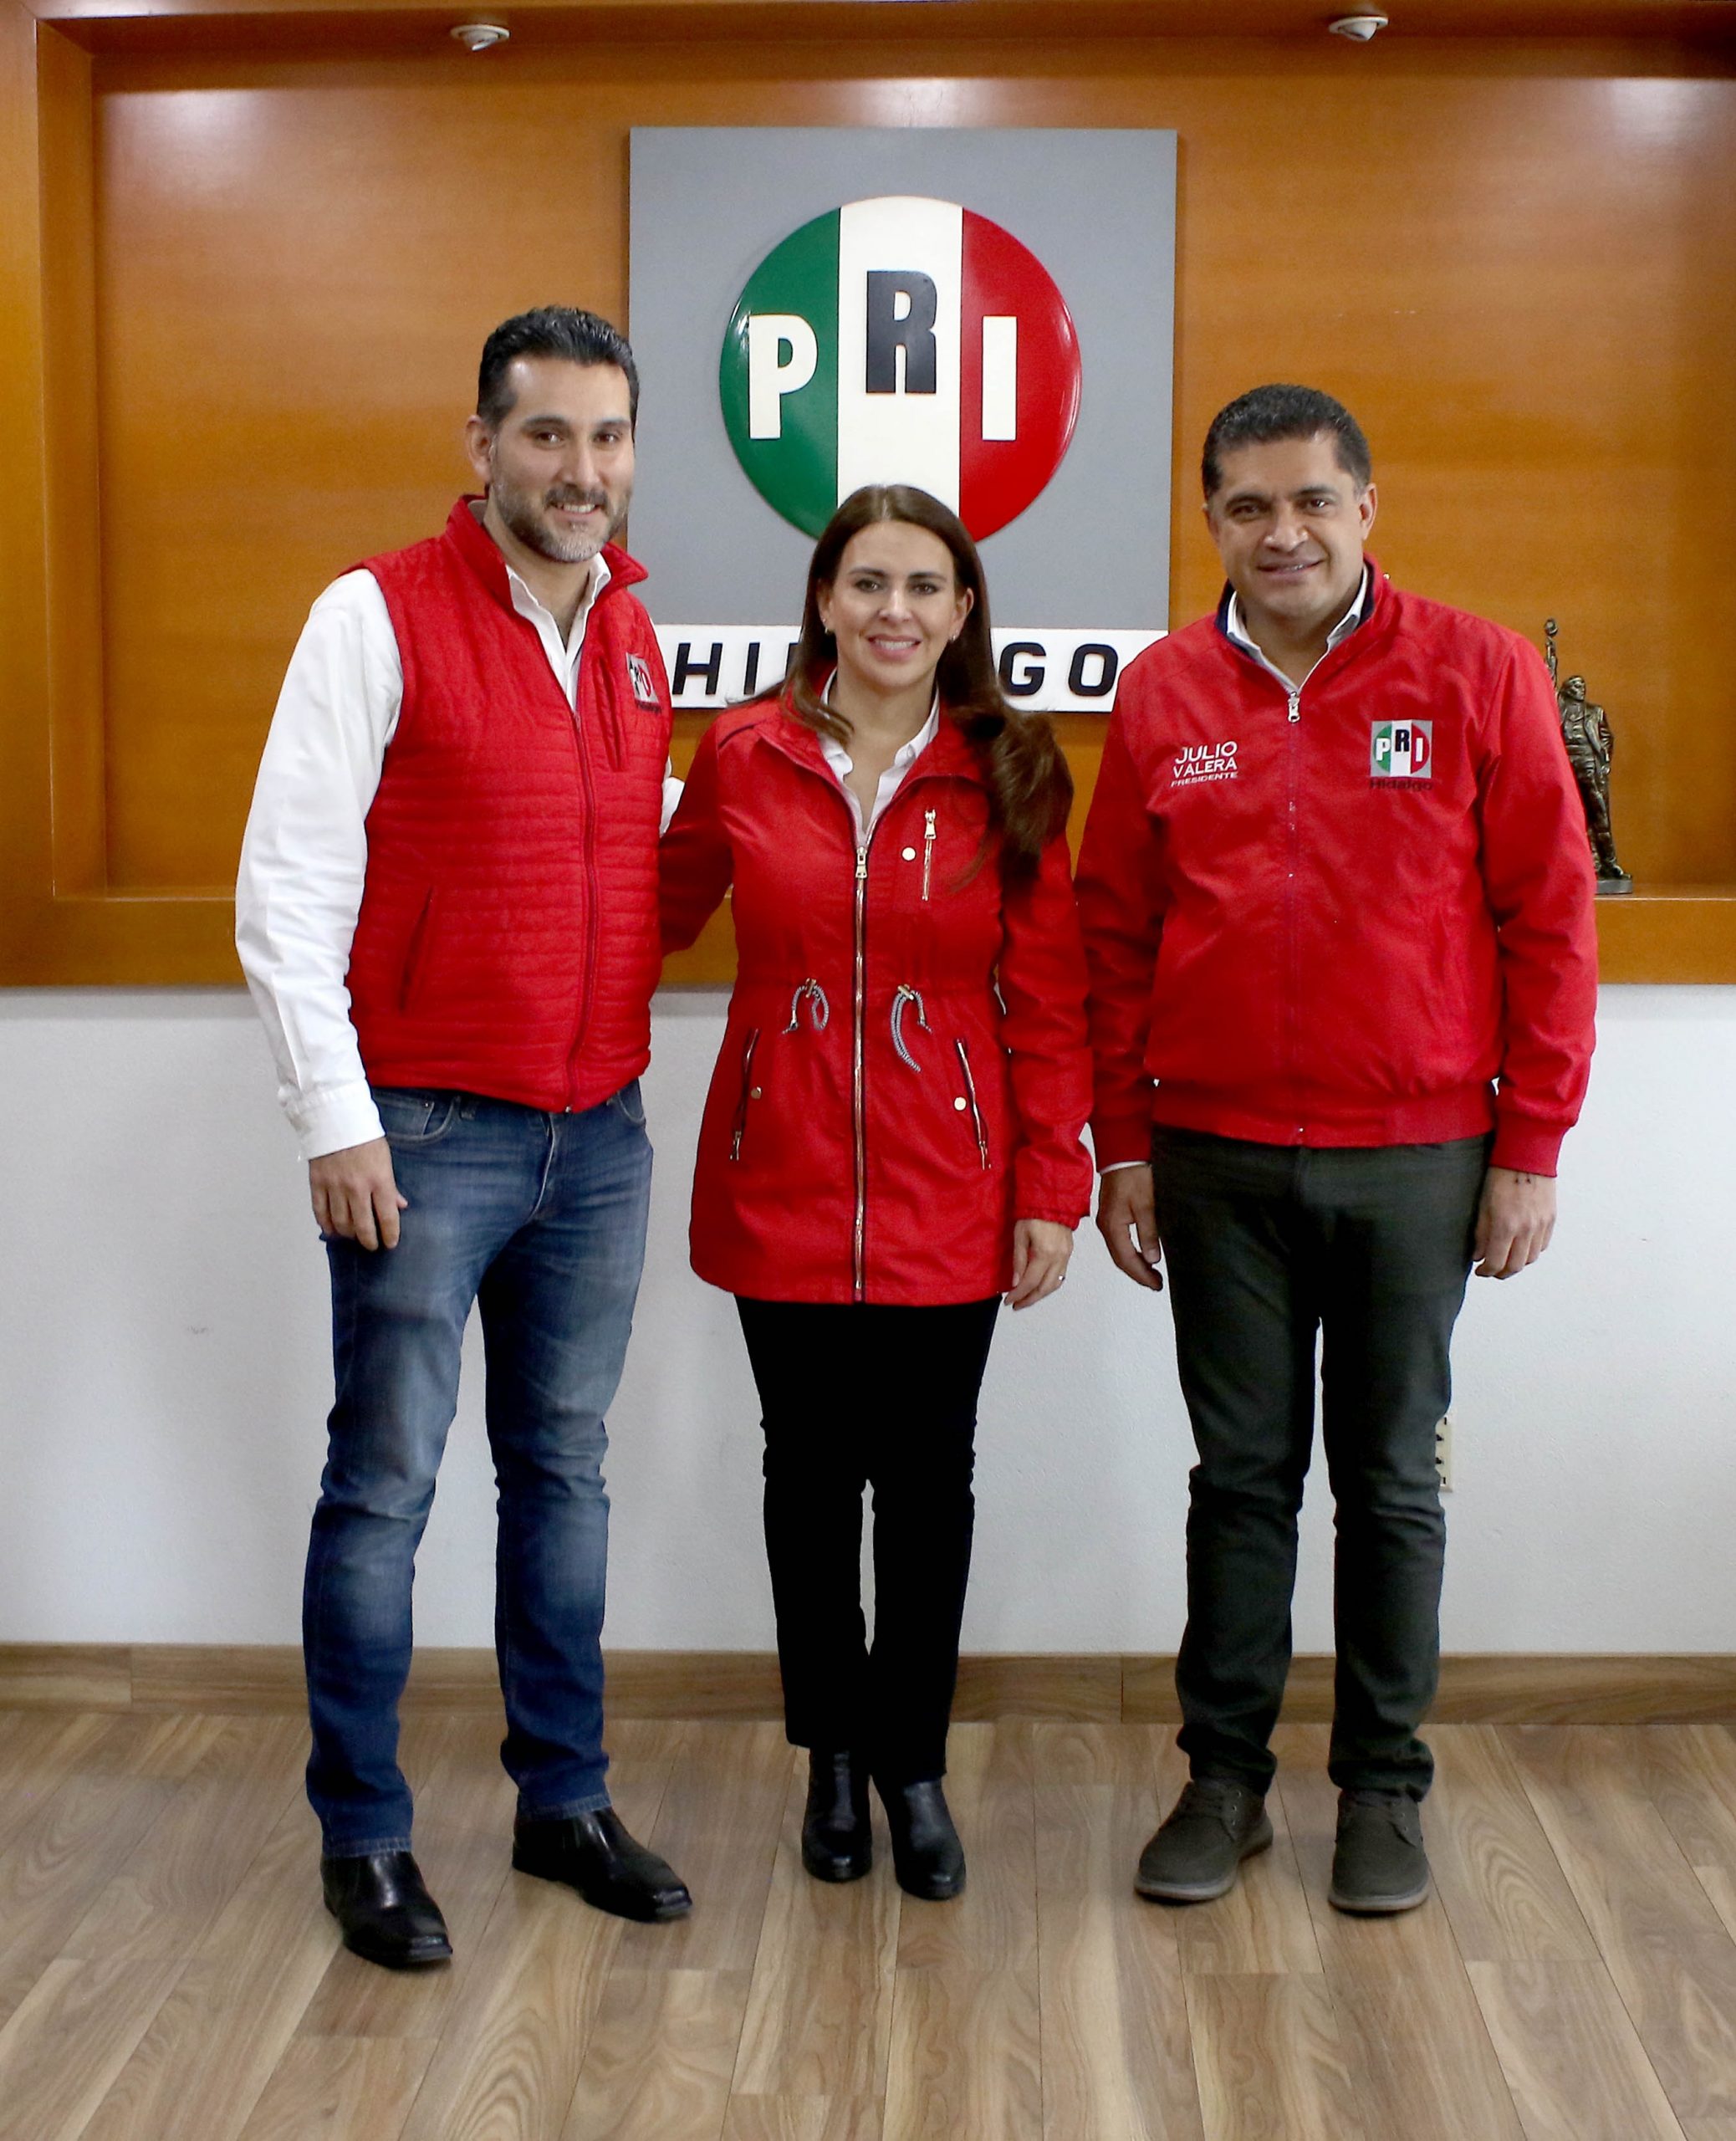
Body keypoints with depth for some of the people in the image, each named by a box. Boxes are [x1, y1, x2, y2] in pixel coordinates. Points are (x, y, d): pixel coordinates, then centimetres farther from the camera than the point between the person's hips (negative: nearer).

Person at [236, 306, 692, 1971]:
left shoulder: (633, 635, 10)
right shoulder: (379, 617, -8)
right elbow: (286, 892, -11)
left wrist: (621, 1065, 9)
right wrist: (335, 1118, -14)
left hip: (599, 1134, 6)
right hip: (427, 1136, -5)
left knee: (562, 1470, 13)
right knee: (387, 1484, 2)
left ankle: (565, 1799, 26)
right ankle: (363, 1837, 16)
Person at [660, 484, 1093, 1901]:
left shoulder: (1010, 775, -1)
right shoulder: (741, 757, 0)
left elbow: (1049, 1000, -1)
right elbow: (660, 914, 14)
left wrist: (1052, 1186, -4)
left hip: (948, 1194, -1)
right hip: (782, 1186, 1)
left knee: (928, 1480, 6)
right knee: (811, 1471, 11)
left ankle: (913, 1764, 26)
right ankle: (833, 1755, 31)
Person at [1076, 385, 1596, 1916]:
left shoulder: (1478, 673, -2)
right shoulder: (1162, 695, 4)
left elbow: (1548, 916, -2)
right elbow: (1115, 934, 7)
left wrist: (1531, 1148, -4)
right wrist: (1122, 1145, 4)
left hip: (1416, 1158, -1)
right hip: (1218, 1159, 2)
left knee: (1391, 1478, 9)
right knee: (1241, 1474, 10)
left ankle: (1384, 1786, 23)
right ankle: (1225, 1777, 22)